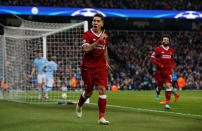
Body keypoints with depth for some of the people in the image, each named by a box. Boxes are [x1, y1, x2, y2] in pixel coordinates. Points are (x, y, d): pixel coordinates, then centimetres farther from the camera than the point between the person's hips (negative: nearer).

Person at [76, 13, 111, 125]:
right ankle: (79, 105, 41)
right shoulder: (87, 35, -8)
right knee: (88, 92, 6)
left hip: (101, 67, 3)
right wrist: (98, 41, -30)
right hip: (88, 67, -3)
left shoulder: (105, 36, 8)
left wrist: (106, 62, 18)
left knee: (102, 90, -12)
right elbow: (86, 49, -23)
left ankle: (101, 117, -10)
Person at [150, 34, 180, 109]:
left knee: (168, 86, -13)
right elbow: (152, 59, -5)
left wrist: (173, 66, 13)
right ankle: (158, 91, 45)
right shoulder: (158, 49, -3)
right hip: (159, 71, -2)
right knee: (160, 86, 6)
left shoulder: (171, 50, 10)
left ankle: (167, 103, -13)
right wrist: (158, 64, -18)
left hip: (168, 71, 2)